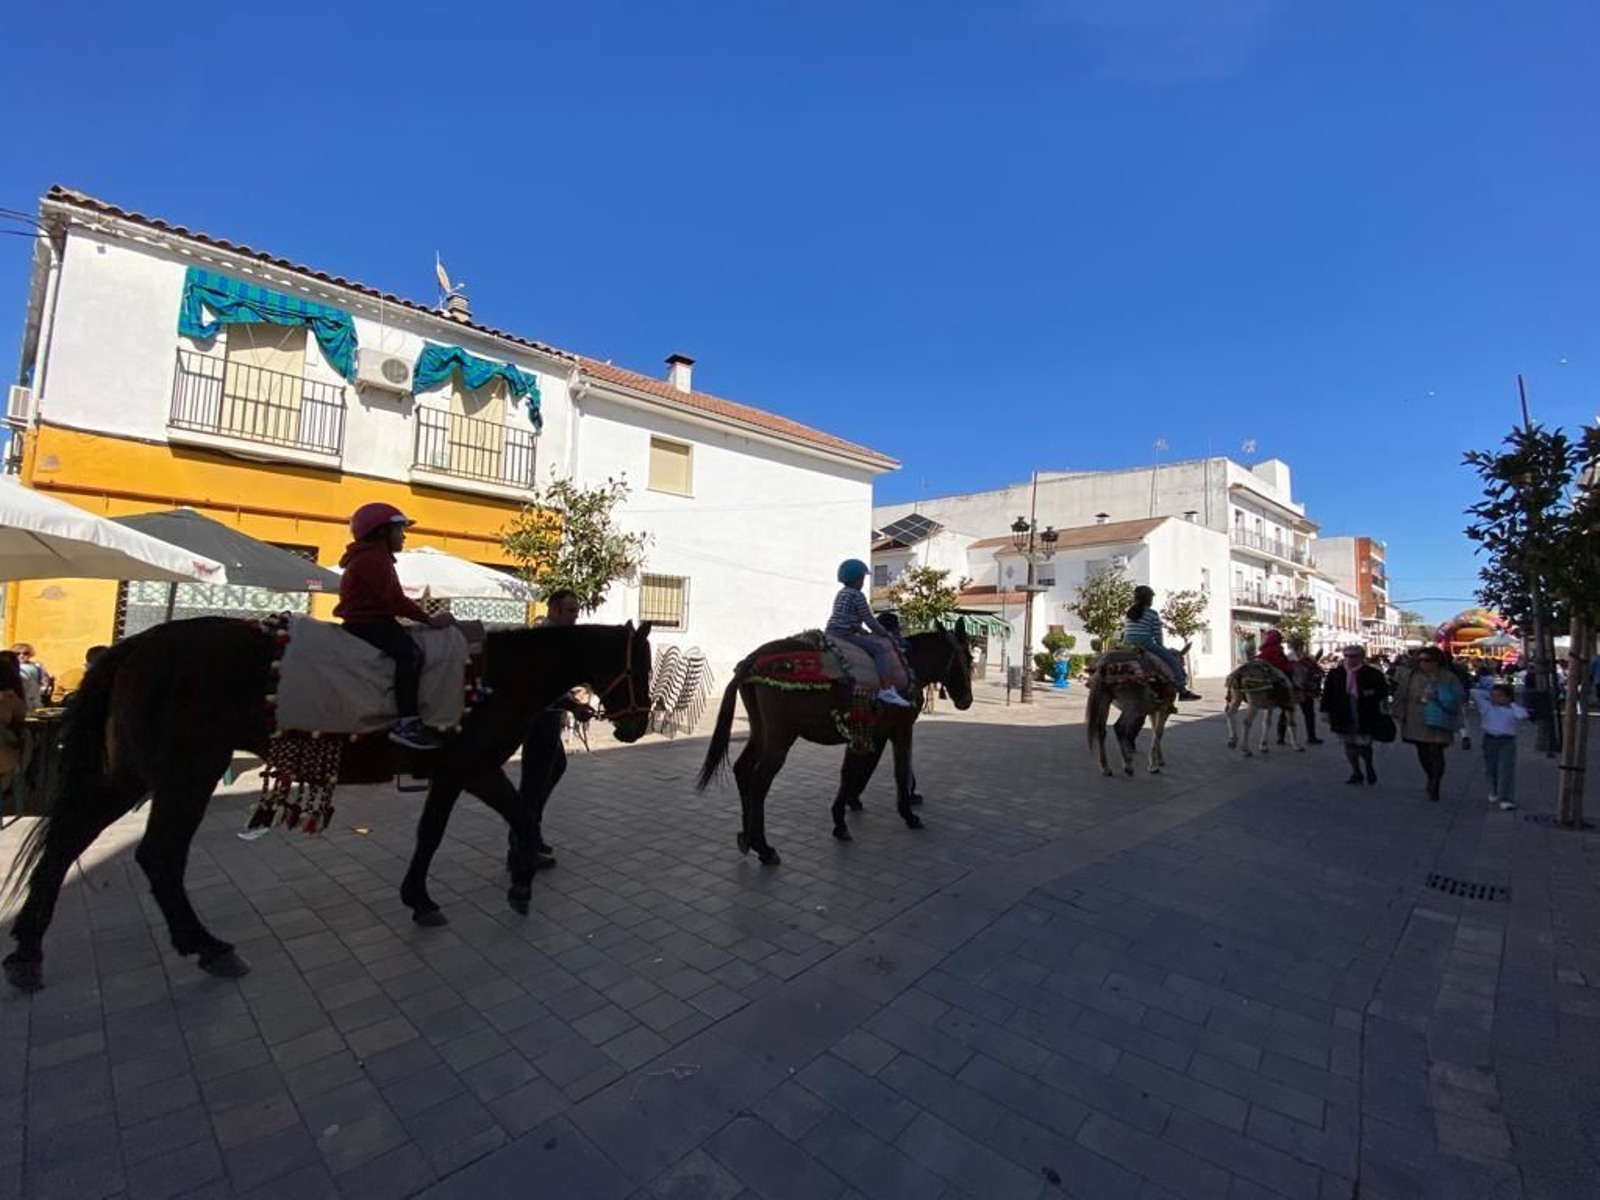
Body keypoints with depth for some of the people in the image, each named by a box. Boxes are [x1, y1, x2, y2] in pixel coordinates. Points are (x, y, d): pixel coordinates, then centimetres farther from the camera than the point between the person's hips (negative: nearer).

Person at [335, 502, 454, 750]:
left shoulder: (377, 558, 21)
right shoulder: (372, 558, -12)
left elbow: (393, 598, 18)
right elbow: (394, 600, -22)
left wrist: (423, 613, 8)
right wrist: (428, 619, -20)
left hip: (374, 618, 11)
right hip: (366, 622, -11)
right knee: (411, 653, -29)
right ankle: (405, 723, -33)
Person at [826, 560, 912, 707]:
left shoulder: (841, 594, 20)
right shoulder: (857, 595, -9)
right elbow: (869, 620, -9)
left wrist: (864, 633, 24)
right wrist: (885, 633, 4)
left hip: (831, 633, 10)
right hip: (845, 634, -10)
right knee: (879, 648, -13)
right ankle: (886, 690, -23)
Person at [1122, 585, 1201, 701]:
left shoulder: (1128, 613, 15)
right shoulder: (1153, 614, -1)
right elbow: (1157, 637, 0)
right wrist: (1161, 647, 16)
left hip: (1127, 646, 7)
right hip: (1146, 645, -7)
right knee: (1172, 659, 2)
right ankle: (1182, 690, -1)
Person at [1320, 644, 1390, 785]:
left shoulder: (1373, 673, -1)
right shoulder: (1335, 673, 4)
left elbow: (1384, 690, 4)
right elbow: (1327, 693, 5)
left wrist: (1373, 693, -17)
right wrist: (1326, 710, 0)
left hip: (1365, 716, -2)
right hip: (1343, 715, 2)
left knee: (1364, 745, 4)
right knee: (1349, 744, 10)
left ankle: (1369, 768, 33)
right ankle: (1356, 772, 23)